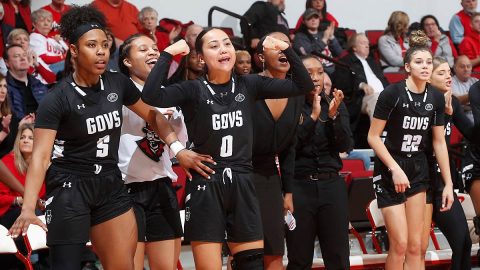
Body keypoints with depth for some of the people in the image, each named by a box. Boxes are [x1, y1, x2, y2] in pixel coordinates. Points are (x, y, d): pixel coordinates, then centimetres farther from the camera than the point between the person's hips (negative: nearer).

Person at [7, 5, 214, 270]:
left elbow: (152, 115, 16)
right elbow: (40, 156, -22)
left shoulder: (117, 83, -1)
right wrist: (28, 208, -34)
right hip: (70, 188, -5)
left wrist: (178, 149, 2)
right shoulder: (57, 99, -16)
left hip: (110, 184, 5)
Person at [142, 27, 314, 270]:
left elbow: (303, 85, 5)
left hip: (242, 186, 3)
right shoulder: (193, 90, -5)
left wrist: (286, 49, -5)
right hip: (206, 187, -3)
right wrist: (168, 54, -19)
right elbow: (151, 96, -22)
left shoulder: (248, 86, 5)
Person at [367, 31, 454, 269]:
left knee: (415, 246, 2)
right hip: (389, 171, -5)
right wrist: (395, 169, -17)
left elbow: (439, 142, 8)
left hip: (418, 170, 5)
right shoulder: (392, 93, -15)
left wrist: (448, 183, 6)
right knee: (400, 245, -10)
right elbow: (373, 137, -11)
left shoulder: (436, 97, 1)